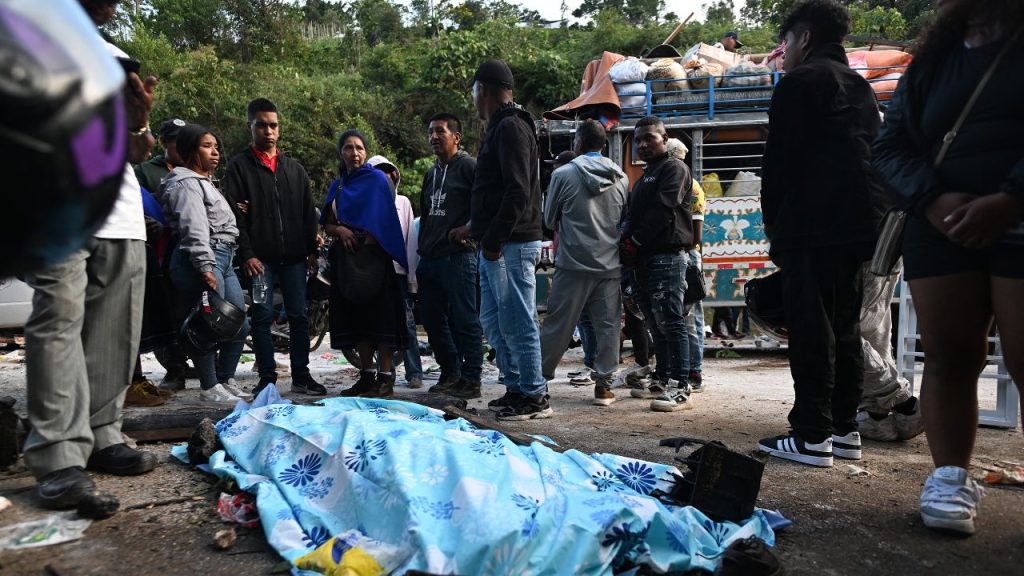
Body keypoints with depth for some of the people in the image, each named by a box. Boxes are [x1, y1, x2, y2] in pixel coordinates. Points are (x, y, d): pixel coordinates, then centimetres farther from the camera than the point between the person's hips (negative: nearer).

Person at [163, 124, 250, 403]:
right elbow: (194, 230, -18)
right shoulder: (186, 184, -8)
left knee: (239, 326, 11)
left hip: (223, 258, 11)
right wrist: (206, 267, -25)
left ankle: (226, 380, 22)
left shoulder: (206, 182, 26)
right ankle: (209, 388, 3)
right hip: (203, 259, -11)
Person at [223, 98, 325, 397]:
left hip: (294, 257, 4)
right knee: (262, 316, 0)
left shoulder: (294, 168, 17)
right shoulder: (239, 166, 4)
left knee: (299, 316, 5)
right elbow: (235, 215, -4)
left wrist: (312, 248, 7)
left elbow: (309, 213, 16)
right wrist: (247, 254, -12)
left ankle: (301, 375, 14)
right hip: (260, 258, -3)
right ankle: (267, 378, 8)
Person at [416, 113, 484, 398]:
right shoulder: (431, 173, 22)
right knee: (433, 321, 12)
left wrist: (467, 228, -19)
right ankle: (450, 374, 24)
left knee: (465, 321, -5)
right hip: (429, 258, 9)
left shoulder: (469, 166, -4)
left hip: (458, 256, -9)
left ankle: (471, 380, 3)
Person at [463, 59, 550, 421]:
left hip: (510, 245, -11)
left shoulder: (510, 128, -11)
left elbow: (518, 192, -21)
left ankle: (534, 397, 3)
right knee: (493, 321, 15)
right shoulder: (500, 128, 21)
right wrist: (477, 230, 19)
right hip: (497, 245, 11)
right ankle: (516, 388, 23)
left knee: (516, 322, -6)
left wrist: (494, 238, -21)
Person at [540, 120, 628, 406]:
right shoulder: (621, 178, 4)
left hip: (574, 263, -2)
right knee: (607, 326, 6)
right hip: (611, 264, 3)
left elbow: (549, 219, 6)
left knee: (558, 324, 4)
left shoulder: (564, 174, -4)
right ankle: (604, 383, 8)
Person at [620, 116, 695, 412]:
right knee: (656, 324, 12)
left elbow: (662, 211, -15)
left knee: (671, 323, -11)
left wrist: (634, 242, -12)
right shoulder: (646, 176, 26)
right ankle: (662, 381, 19)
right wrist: (627, 240, 5)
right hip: (645, 259, 9)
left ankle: (681, 388, -10)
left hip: (667, 257, -9)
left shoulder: (674, 168, -3)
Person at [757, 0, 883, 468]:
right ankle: (844, 429, 16)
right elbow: (871, 156, 22)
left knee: (810, 329, -7)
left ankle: (812, 436, -5)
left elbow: (780, 159, -11)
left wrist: (771, 218, 0)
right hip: (859, 224, 9)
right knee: (843, 327, 12)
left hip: (812, 226, -9)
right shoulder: (860, 87, 22)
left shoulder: (800, 81, -4)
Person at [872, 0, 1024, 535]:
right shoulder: (931, 62, 17)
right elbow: (890, 144, 8)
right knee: (947, 355, 0)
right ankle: (951, 478, 5)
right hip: (941, 226, 3)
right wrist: (933, 199, -9)